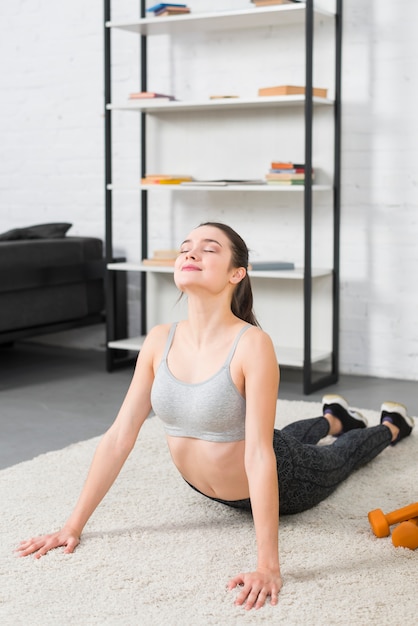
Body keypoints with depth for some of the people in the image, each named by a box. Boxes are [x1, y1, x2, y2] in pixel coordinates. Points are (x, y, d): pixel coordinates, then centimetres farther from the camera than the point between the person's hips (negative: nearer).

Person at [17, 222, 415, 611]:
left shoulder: (252, 344, -37)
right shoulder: (159, 340, -21)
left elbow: (260, 454, -41)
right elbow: (119, 436, -18)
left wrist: (268, 565, -44)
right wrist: (73, 525, -18)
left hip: (282, 481, -4)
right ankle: (334, 418, 71)